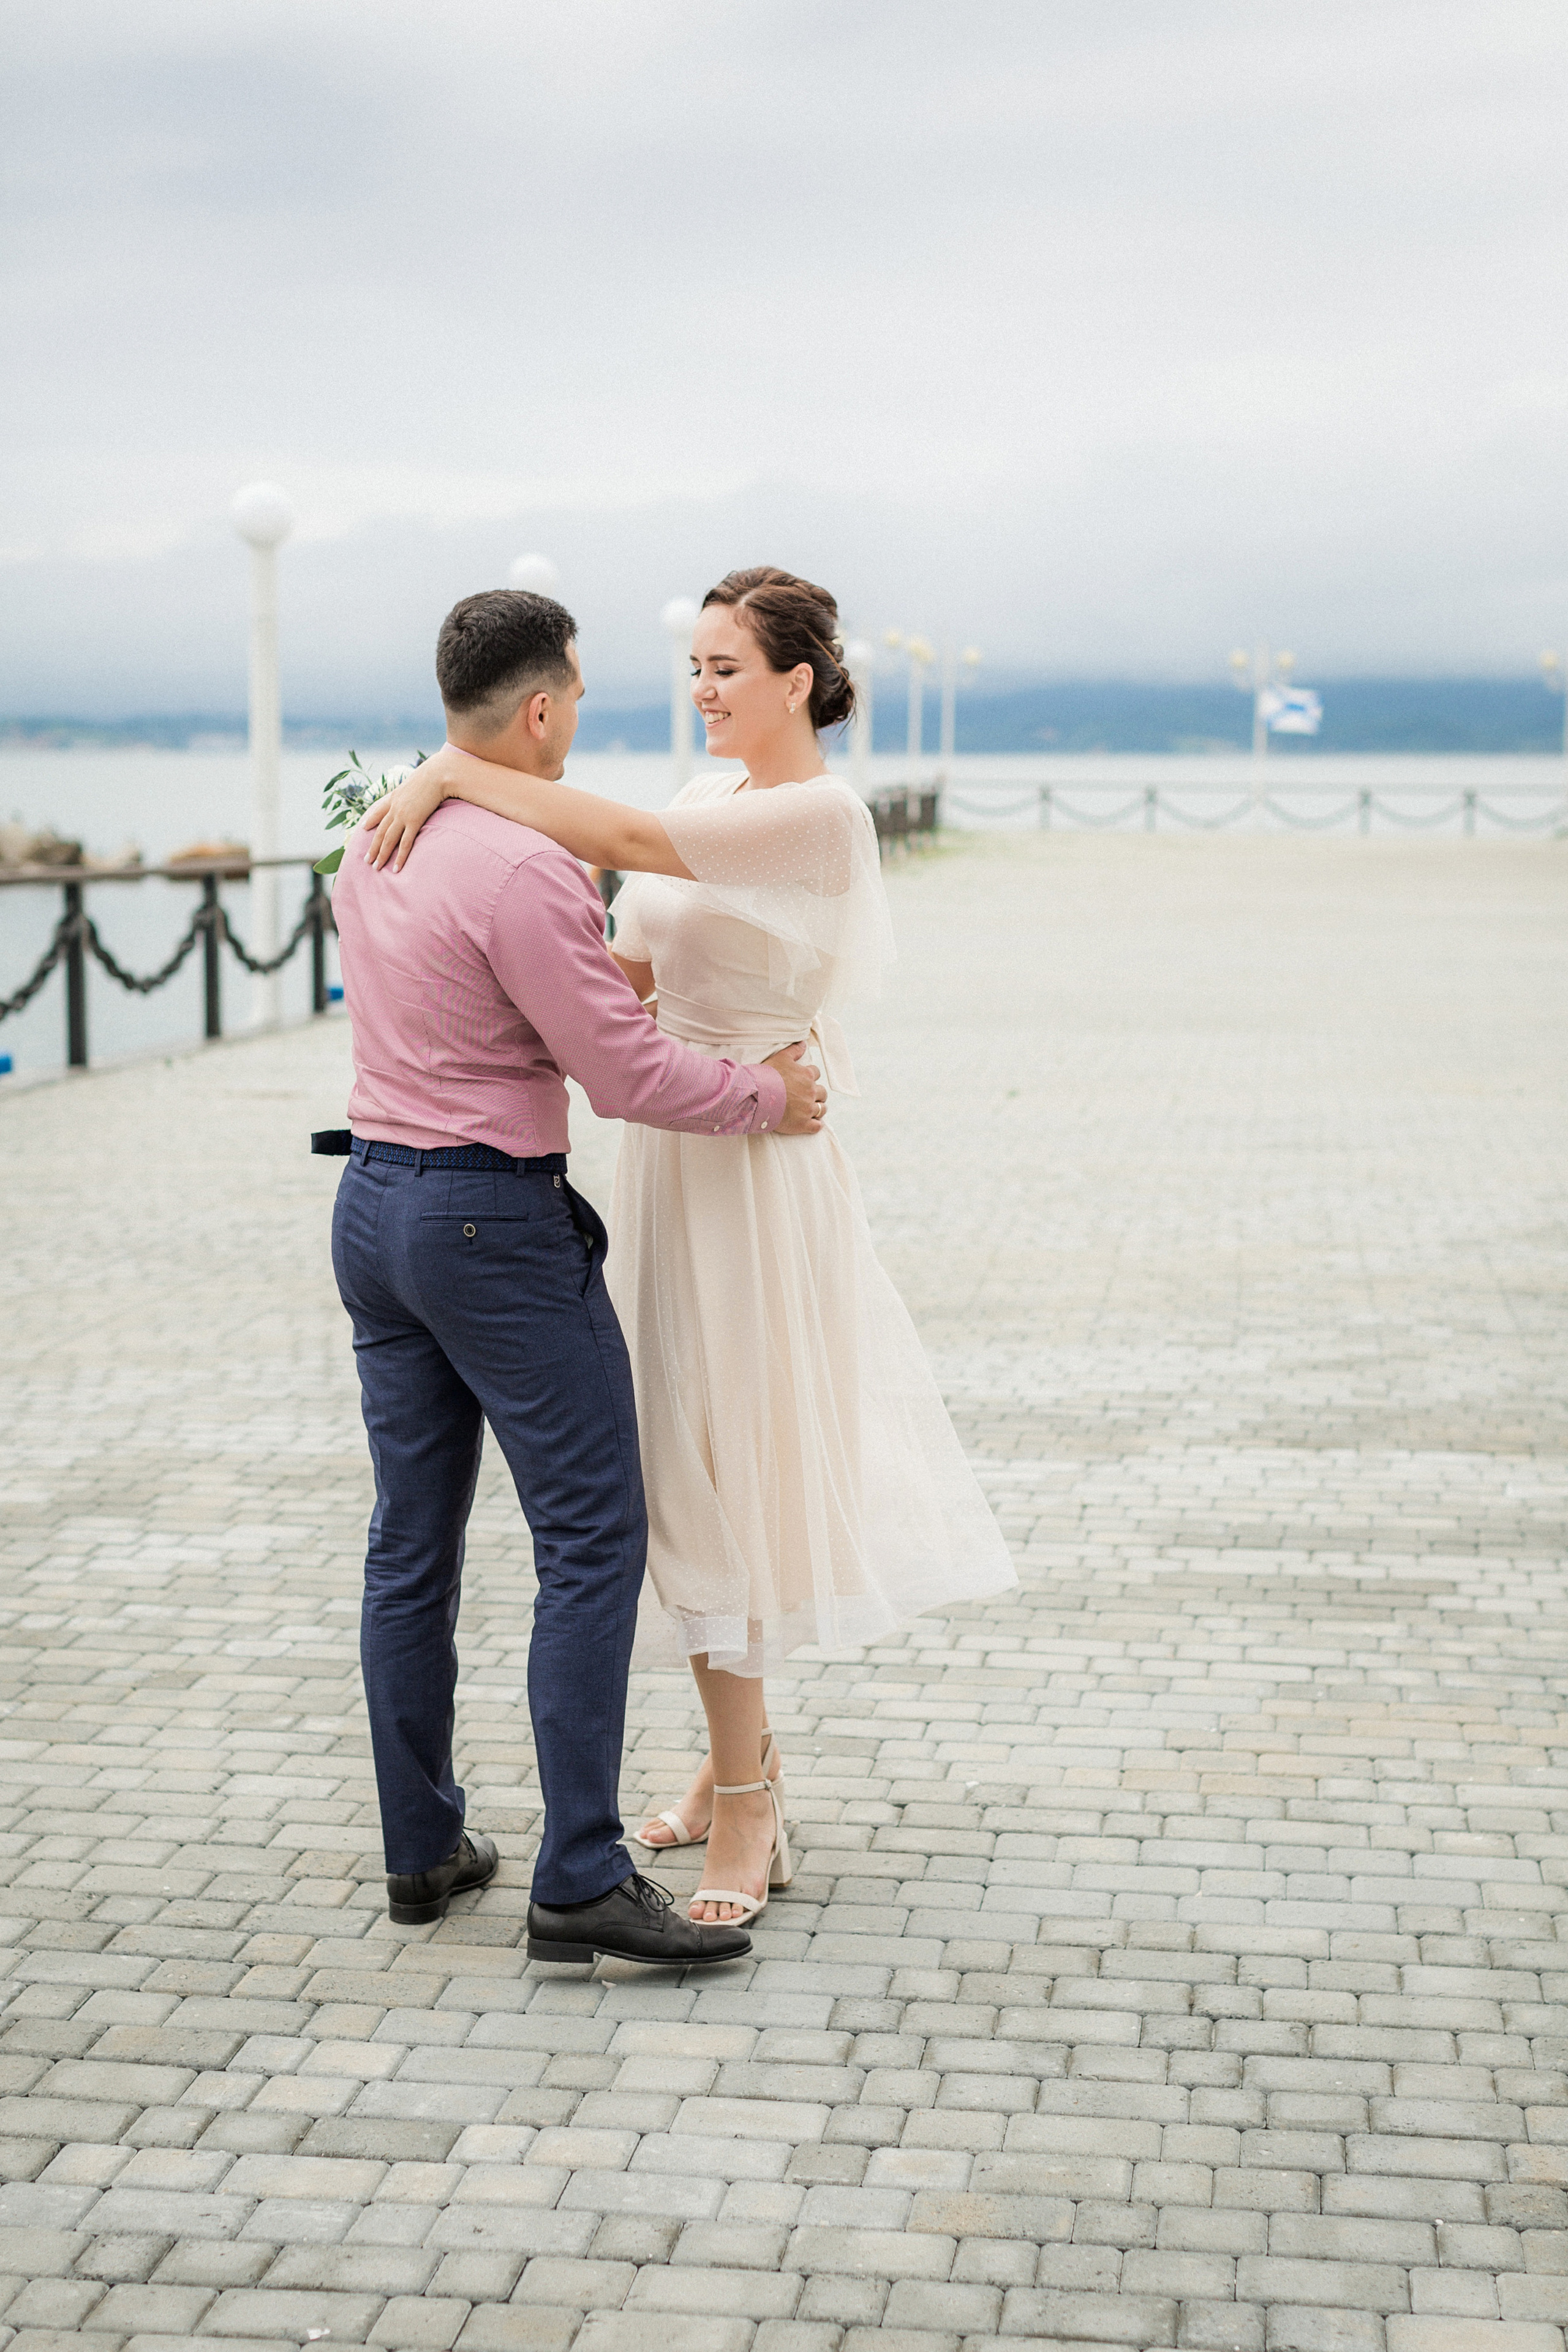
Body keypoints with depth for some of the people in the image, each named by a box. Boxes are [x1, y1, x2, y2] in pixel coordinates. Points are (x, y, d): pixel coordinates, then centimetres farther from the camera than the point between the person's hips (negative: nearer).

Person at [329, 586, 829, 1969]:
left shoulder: (375, 841, 8)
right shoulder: (525, 872, -20)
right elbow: (625, 1077, -17)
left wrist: (600, 977, 31)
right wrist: (769, 1098, -2)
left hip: (376, 1201, 9)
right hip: (495, 1220, -9)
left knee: (414, 1537, 13)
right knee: (592, 1538, -4)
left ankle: (422, 1848, 21)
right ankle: (581, 1881, -5)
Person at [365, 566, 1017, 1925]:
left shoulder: (821, 816, -16)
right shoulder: (710, 804, 12)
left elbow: (619, 840, -27)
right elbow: (646, 968, 9)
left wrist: (455, 770, -21)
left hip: (748, 1164, -9)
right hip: (679, 1154, 9)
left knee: (719, 1466, -4)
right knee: (700, 1457, 15)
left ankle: (744, 1812, 8)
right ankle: (742, 1766, 29)